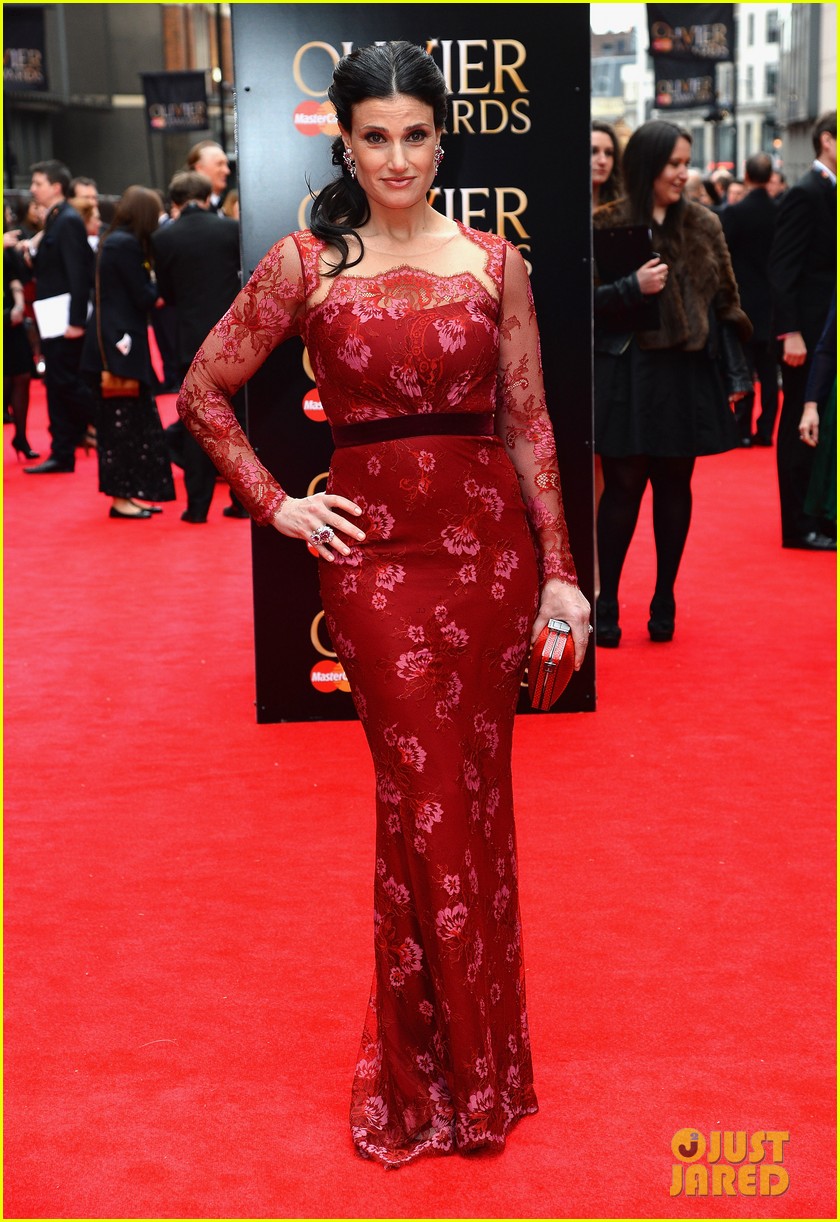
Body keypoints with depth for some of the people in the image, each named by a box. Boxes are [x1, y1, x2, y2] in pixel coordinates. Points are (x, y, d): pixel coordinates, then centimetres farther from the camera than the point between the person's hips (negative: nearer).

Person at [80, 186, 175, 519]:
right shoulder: (126, 244, -14)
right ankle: (120, 498, 1)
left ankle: (127, 492, 18)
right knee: (124, 420, -4)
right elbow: (144, 298, -14)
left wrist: (155, 291, 0)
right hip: (120, 341, -10)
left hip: (117, 339, 10)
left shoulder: (116, 240, 15)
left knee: (130, 420, 12)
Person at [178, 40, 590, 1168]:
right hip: (374, 546, -2)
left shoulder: (493, 260, 5)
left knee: (479, 789, 8)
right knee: (425, 800, 0)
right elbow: (204, 391, 8)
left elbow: (529, 422, 6)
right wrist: (276, 505, 2)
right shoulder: (307, 263, 1)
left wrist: (560, 568, 3)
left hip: (489, 536, 2)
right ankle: (442, 1072, 17)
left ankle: (480, 1049, 27)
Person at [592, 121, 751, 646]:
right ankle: (608, 602, 12)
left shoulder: (704, 224, 6)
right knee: (623, 487, 2)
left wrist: (738, 370, 6)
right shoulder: (606, 224, -4)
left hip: (688, 374, 3)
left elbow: (726, 300, 10)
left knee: (674, 488, 9)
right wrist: (633, 287, -19)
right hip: (628, 374, -3)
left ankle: (665, 601, 19)